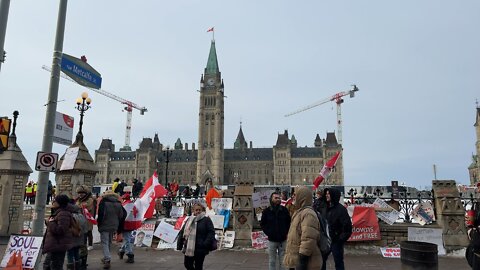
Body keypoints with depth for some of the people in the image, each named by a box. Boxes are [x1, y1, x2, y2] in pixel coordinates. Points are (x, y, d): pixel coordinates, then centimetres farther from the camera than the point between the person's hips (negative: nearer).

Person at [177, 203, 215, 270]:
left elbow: (211, 233, -11)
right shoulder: (189, 220, 11)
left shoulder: (206, 220, -4)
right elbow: (182, 232, 14)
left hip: (200, 249, -5)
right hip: (188, 248, 5)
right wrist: (179, 245, 6)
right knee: (187, 264, 13)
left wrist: (206, 244, -20)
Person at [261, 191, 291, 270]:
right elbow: (262, 224, 6)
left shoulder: (284, 210, -1)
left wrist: (286, 233, 0)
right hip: (272, 240, -1)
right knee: (272, 261, 8)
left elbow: (289, 222, 8)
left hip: (283, 240, 1)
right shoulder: (266, 211, -2)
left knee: (282, 261, 10)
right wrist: (268, 233, -4)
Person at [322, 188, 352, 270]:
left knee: (338, 262, 6)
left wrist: (341, 239, -14)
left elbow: (347, 225, -17)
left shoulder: (341, 209, -13)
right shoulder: (326, 207, 6)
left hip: (336, 241, -6)